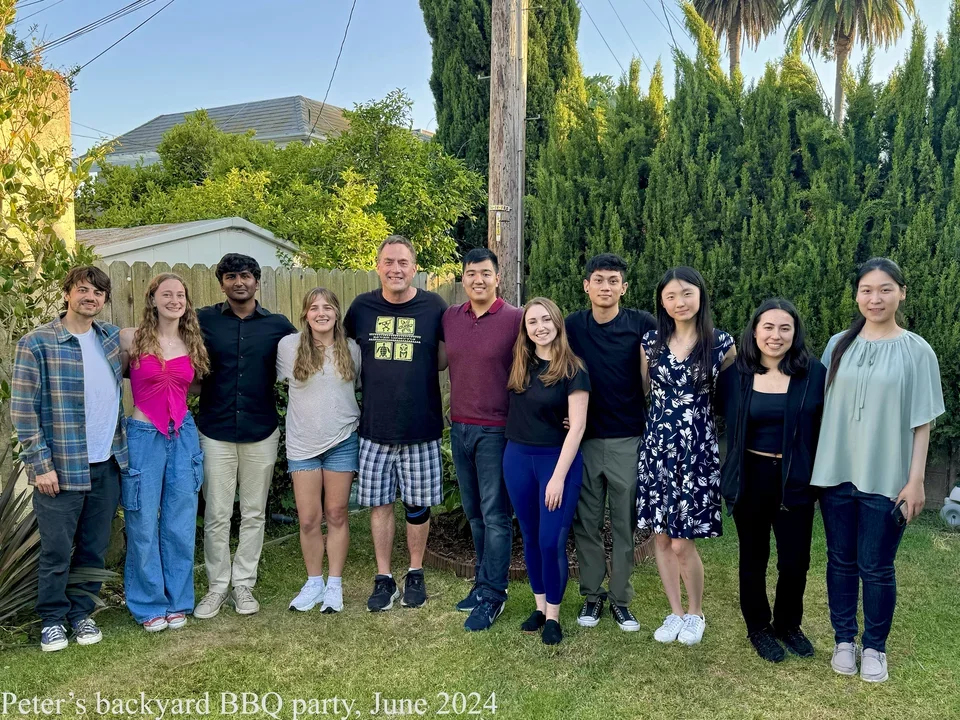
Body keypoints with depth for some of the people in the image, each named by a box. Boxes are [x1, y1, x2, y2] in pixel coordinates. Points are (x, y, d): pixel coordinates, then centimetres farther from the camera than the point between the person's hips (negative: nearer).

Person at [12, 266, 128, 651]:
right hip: (62, 467, -4)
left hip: (108, 464, 4)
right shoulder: (36, 343, -8)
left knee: (94, 547, 13)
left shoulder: (113, 337, 6)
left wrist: (123, 446, 14)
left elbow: (128, 379, 22)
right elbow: (23, 409, -8)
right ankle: (52, 618, 25)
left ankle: (81, 612, 29)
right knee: (57, 550, 6)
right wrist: (40, 465, -12)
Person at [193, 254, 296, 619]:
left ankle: (243, 584, 22)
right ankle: (217, 586, 19)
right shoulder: (203, 320, 0)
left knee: (254, 513, 9)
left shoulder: (278, 325, 2)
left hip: (261, 432, 1)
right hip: (216, 432, -1)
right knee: (216, 515, 4)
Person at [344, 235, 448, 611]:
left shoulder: (434, 306, -4)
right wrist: (379, 373, 3)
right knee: (379, 502, 8)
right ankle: (383, 578, 22)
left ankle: (415, 574, 28)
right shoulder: (362, 306, 2)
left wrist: (415, 372, -11)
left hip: (421, 426, -1)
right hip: (375, 426, 2)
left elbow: (444, 358, 6)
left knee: (417, 503, 10)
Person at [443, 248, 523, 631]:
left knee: (495, 515, 1)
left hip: (496, 430, -5)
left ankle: (491, 595, 11)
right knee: (474, 512, 15)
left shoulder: (515, 319, -9)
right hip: (460, 427, 5)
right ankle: (484, 581, 28)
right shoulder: (449, 317, 5)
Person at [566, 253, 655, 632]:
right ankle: (591, 595, 24)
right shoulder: (572, 326, 1)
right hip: (585, 439, 2)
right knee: (587, 522, 9)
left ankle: (620, 599, 20)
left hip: (628, 440, -1)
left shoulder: (642, 325, -5)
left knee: (625, 523, 7)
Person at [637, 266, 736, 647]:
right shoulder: (651, 341, 4)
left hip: (697, 448, -3)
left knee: (682, 542, -3)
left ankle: (695, 613, 23)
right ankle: (675, 612, 27)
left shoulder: (721, 343, -4)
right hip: (656, 445, 3)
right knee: (661, 537, 8)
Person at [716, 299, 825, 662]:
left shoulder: (814, 373, -8)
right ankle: (758, 627, 33)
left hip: (796, 480, 0)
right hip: (750, 478, 1)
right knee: (754, 557, 14)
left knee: (796, 560, 7)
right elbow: (724, 417, 9)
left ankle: (788, 625, 33)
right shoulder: (735, 373, -5)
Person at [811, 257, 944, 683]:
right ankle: (844, 640, 28)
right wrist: (815, 465, 4)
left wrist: (915, 480, -6)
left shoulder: (916, 351, -3)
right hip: (836, 473, 3)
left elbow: (921, 422, -3)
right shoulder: (839, 346, 4)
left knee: (876, 568, 5)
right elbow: (822, 407, 7)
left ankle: (874, 647, 24)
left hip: (886, 478, -2)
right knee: (841, 561, 12)